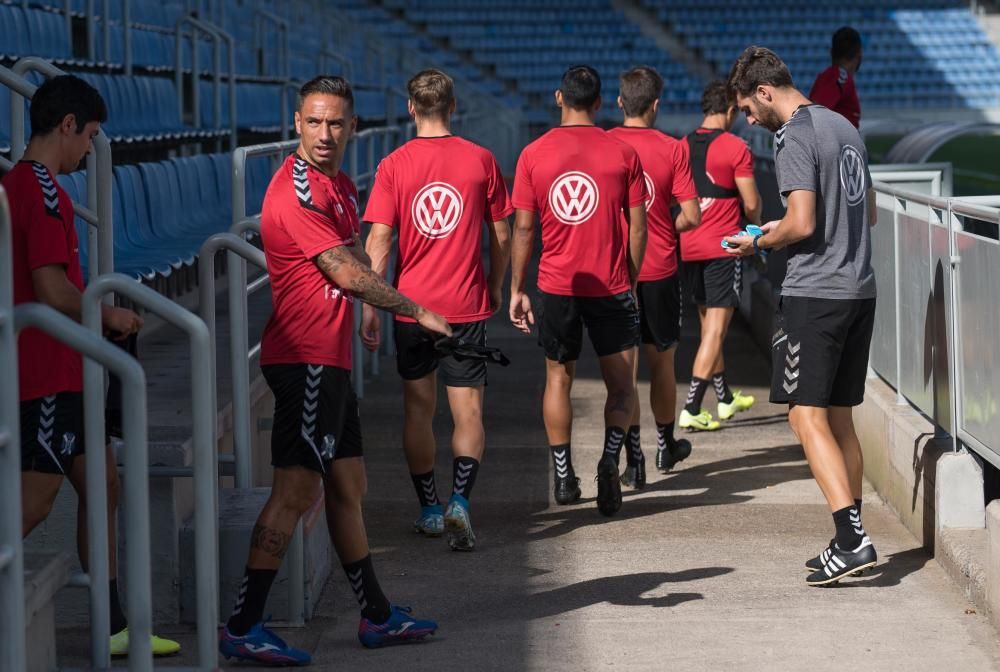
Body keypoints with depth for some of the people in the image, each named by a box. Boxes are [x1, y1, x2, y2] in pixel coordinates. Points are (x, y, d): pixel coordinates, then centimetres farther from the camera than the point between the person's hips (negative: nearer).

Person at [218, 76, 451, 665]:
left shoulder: (341, 185, 16)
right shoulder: (297, 191, -15)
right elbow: (349, 274, -16)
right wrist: (418, 312, -6)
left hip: (330, 359, 10)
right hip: (306, 357, -10)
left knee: (348, 487, 16)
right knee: (298, 489, -12)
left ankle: (378, 616, 26)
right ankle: (243, 628, -11)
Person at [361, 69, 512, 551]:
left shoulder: (394, 166, -5)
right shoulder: (480, 160, -2)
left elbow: (378, 244, -8)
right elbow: (502, 236, 5)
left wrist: (370, 309, -3)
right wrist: (495, 289, 19)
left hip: (412, 304, 0)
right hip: (467, 306, 0)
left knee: (418, 410, 12)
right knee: (468, 410, 2)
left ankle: (429, 509, 19)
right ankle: (459, 500, -15)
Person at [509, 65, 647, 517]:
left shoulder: (533, 154, -1)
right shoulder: (623, 154, -3)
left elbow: (523, 228, 0)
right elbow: (637, 227, -1)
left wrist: (517, 289, 7)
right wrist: (631, 281, 11)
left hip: (556, 286, 1)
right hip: (611, 286, -1)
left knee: (558, 379, 14)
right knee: (620, 384, 6)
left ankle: (563, 475, 13)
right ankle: (610, 460, -15)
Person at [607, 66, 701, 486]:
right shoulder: (671, 150, -7)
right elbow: (692, 216, -8)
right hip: (660, 270, 0)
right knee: (661, 361, 17)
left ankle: (633, 458, -3)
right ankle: (666, 445, 33)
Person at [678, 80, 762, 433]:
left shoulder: (682, 146, 6)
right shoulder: (735, 148, -11)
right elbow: (752, 203, -9)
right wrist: (755, 223, 12)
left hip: (688, 247, 6)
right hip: (722, 248, -6)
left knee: (709, 326, 18)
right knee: (716, 329, -4)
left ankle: (726, 399, 31)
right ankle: (691, 409, -11)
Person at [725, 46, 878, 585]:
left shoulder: (794, 138, -12)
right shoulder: (844, 127, 16)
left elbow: (802, 224, -19)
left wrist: (760, 243, 0)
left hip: (813, 295, -9)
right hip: (859, 291, 9)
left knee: (807, 415, -8)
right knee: (839, 418, 12)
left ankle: (852, 539, -18)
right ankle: (850, 539, 12)